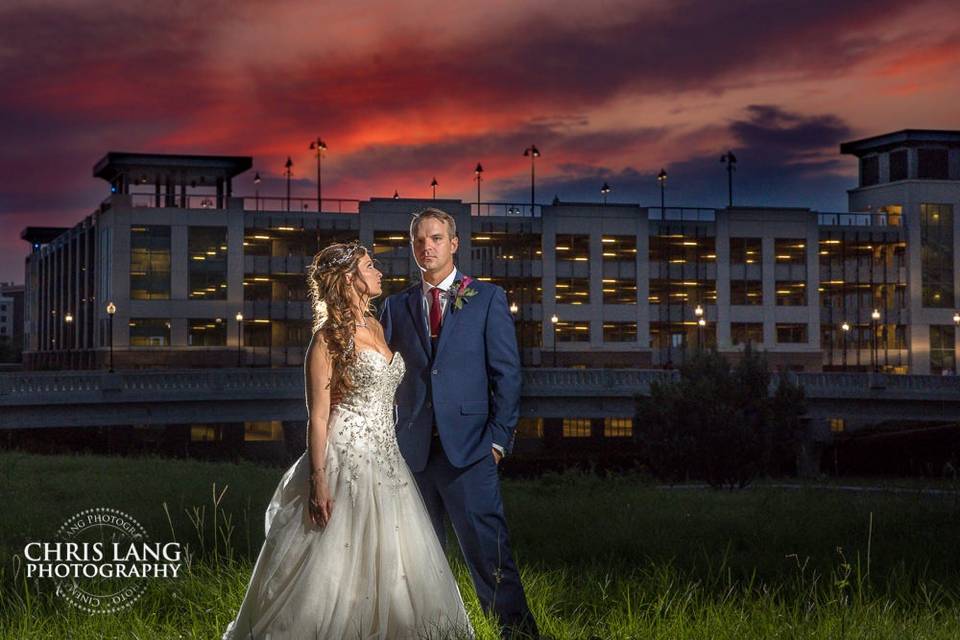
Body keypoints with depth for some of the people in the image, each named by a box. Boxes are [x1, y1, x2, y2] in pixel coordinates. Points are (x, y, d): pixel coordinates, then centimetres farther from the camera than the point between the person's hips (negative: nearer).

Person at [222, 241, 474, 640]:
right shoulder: (329, 338, -9)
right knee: (334, 572, -4)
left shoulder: (376, 329, 13)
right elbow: (318, 416, -12)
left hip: (386, 464, 8)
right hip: (346, 463, -8)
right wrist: (318, 482, -18)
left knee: (388, 572, 9)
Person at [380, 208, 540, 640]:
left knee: (487, 549, -8)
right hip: (412, 450, 4)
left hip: (468, 447, -3)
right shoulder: (396, 307, 14)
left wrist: (499, 438, -5)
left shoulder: (487, 298, 6)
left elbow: (507, 372, 2)